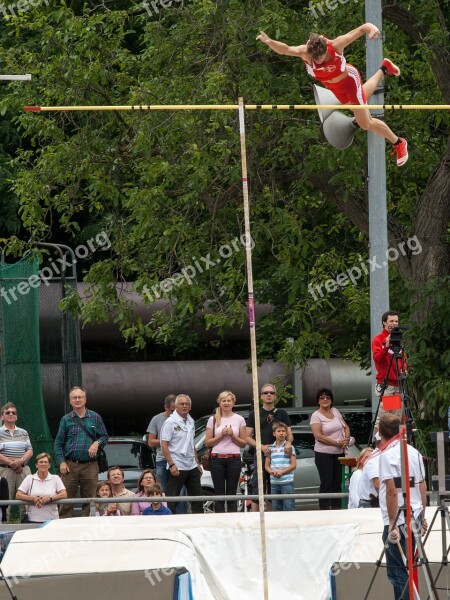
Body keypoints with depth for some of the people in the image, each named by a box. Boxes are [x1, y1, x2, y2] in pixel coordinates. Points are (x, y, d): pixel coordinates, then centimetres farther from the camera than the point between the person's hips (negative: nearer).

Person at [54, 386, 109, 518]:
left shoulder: (95, 418, 10)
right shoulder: (66, 420, 10)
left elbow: (104, 437, 12)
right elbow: (58, 443, 8)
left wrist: (97, 443, -11)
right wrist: (62, 462, -4)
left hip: (90, 465, 0)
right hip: (70, 465, 0)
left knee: (89, 499, 0)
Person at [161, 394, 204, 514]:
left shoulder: (191, 422, 13)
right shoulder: (170, 422, -9)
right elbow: (164, 445, -13)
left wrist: (197, 462, 17)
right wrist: (171, 464, -20)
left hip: (192, 467, 7)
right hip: (177, 467, -7)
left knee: (197, 497, 9)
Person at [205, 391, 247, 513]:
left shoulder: (239, 419, 7)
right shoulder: (213, 420, 7)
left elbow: (243, 443, 7)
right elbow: (207, 443, 4)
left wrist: (232, 435, -8)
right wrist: (221, 435, -8)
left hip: (234, 459, 0)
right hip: (217, 459, 0)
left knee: (232, 494, -1)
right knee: (219, 494, -1)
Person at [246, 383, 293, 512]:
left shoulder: (282, 414, 13)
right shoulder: (254, 414, 9)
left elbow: (289, 434, 11)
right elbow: (248, 438, 4)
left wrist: (288, 442, -14)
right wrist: (262, 446, -14)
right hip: (261, 457, -2)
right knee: (257, 492, -9)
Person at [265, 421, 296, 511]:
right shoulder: (271, 448, 9)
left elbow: (293, 465, -3)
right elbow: (267, 465, 11)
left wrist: (281, 472, -13)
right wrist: (272, 472, -10)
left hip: (287, 481, -4)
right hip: (274, 482, 4)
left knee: (289, 507, -7)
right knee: (276, 507, 7)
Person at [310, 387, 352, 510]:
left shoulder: (335, 411, 11)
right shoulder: (316, 416, -7)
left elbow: (346, 427, 18)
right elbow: (318, 436, -16)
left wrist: (346, 439, -4)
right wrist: (336, 442, -18)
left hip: (339, 453, 6)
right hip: (324, 454, -6)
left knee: (337, 483, 8)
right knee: (327, 484, -6)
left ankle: (337, 508, 13)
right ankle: (324, 510, -3)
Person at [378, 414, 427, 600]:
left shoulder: (388, 455, -13)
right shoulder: (414, 452, 11)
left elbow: (392, 491, -18)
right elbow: (422, 486, 16)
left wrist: (393, 524, -17)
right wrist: (422, 516, 24)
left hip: (397, 522, -8)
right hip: (415, 520, 8)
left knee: (398, 573, -6)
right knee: (407, 569, 15)